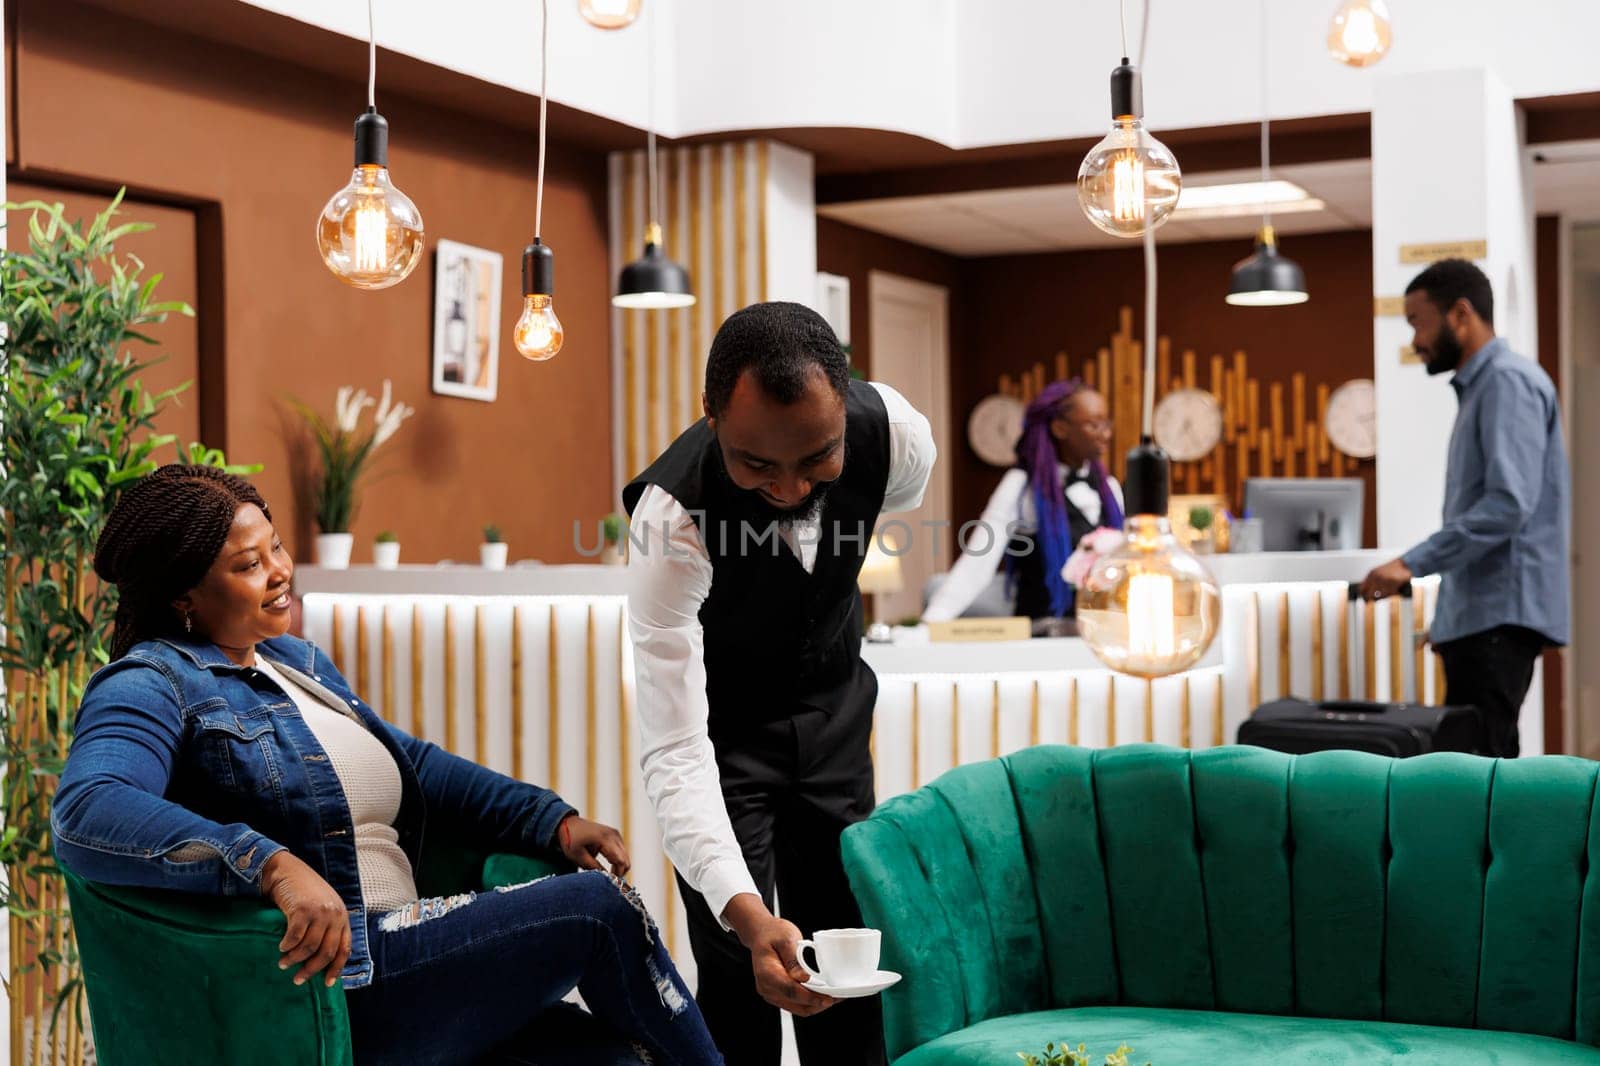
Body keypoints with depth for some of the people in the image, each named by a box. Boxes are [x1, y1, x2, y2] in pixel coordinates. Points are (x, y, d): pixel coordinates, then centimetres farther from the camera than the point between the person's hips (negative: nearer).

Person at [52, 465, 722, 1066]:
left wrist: (554, 822, 9)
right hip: (316, 983, -8)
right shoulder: (151, 686, -7)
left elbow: (415, 765, 23)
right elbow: (87, 815, -26)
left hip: (396, 958, 8)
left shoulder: (294, 661, 21)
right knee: (597, 909, -11)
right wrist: (274, 866, -38)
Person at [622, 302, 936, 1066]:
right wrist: (745, 912, -55)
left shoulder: (898, 437, -27)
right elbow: (673, 750, -40)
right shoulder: (673, 512, -38)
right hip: (721, 723, -3)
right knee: (741, 971, -10)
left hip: (833, 706, 4)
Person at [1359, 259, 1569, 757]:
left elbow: (1509, 503, -21)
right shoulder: (1480, 387, 20)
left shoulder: (1508, 382, -10)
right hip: (1479, 616, 10)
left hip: (1499, 615, -10)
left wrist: (1413, 563, -22)